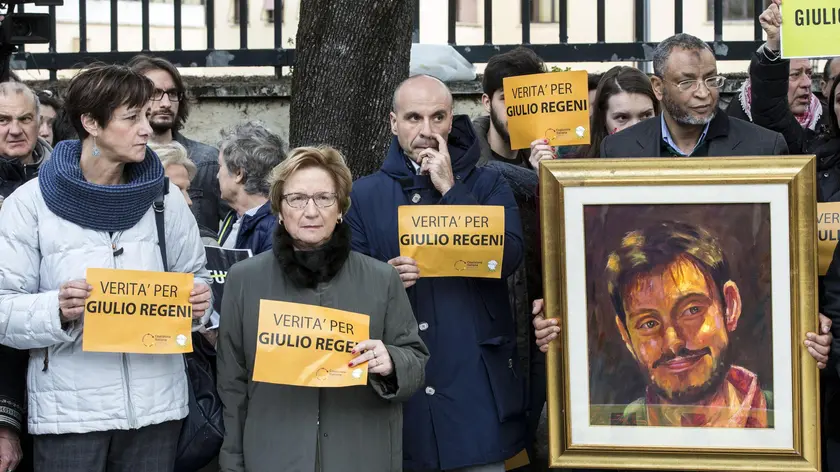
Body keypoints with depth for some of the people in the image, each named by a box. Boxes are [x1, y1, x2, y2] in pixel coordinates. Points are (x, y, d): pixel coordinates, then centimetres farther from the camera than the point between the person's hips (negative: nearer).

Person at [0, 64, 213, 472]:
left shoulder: (164, 198, 6)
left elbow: (194, 276, 15)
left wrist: (198, 301, -7)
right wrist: (57, 310, -23)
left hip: (156, 404, 3)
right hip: (69, 408, -3)